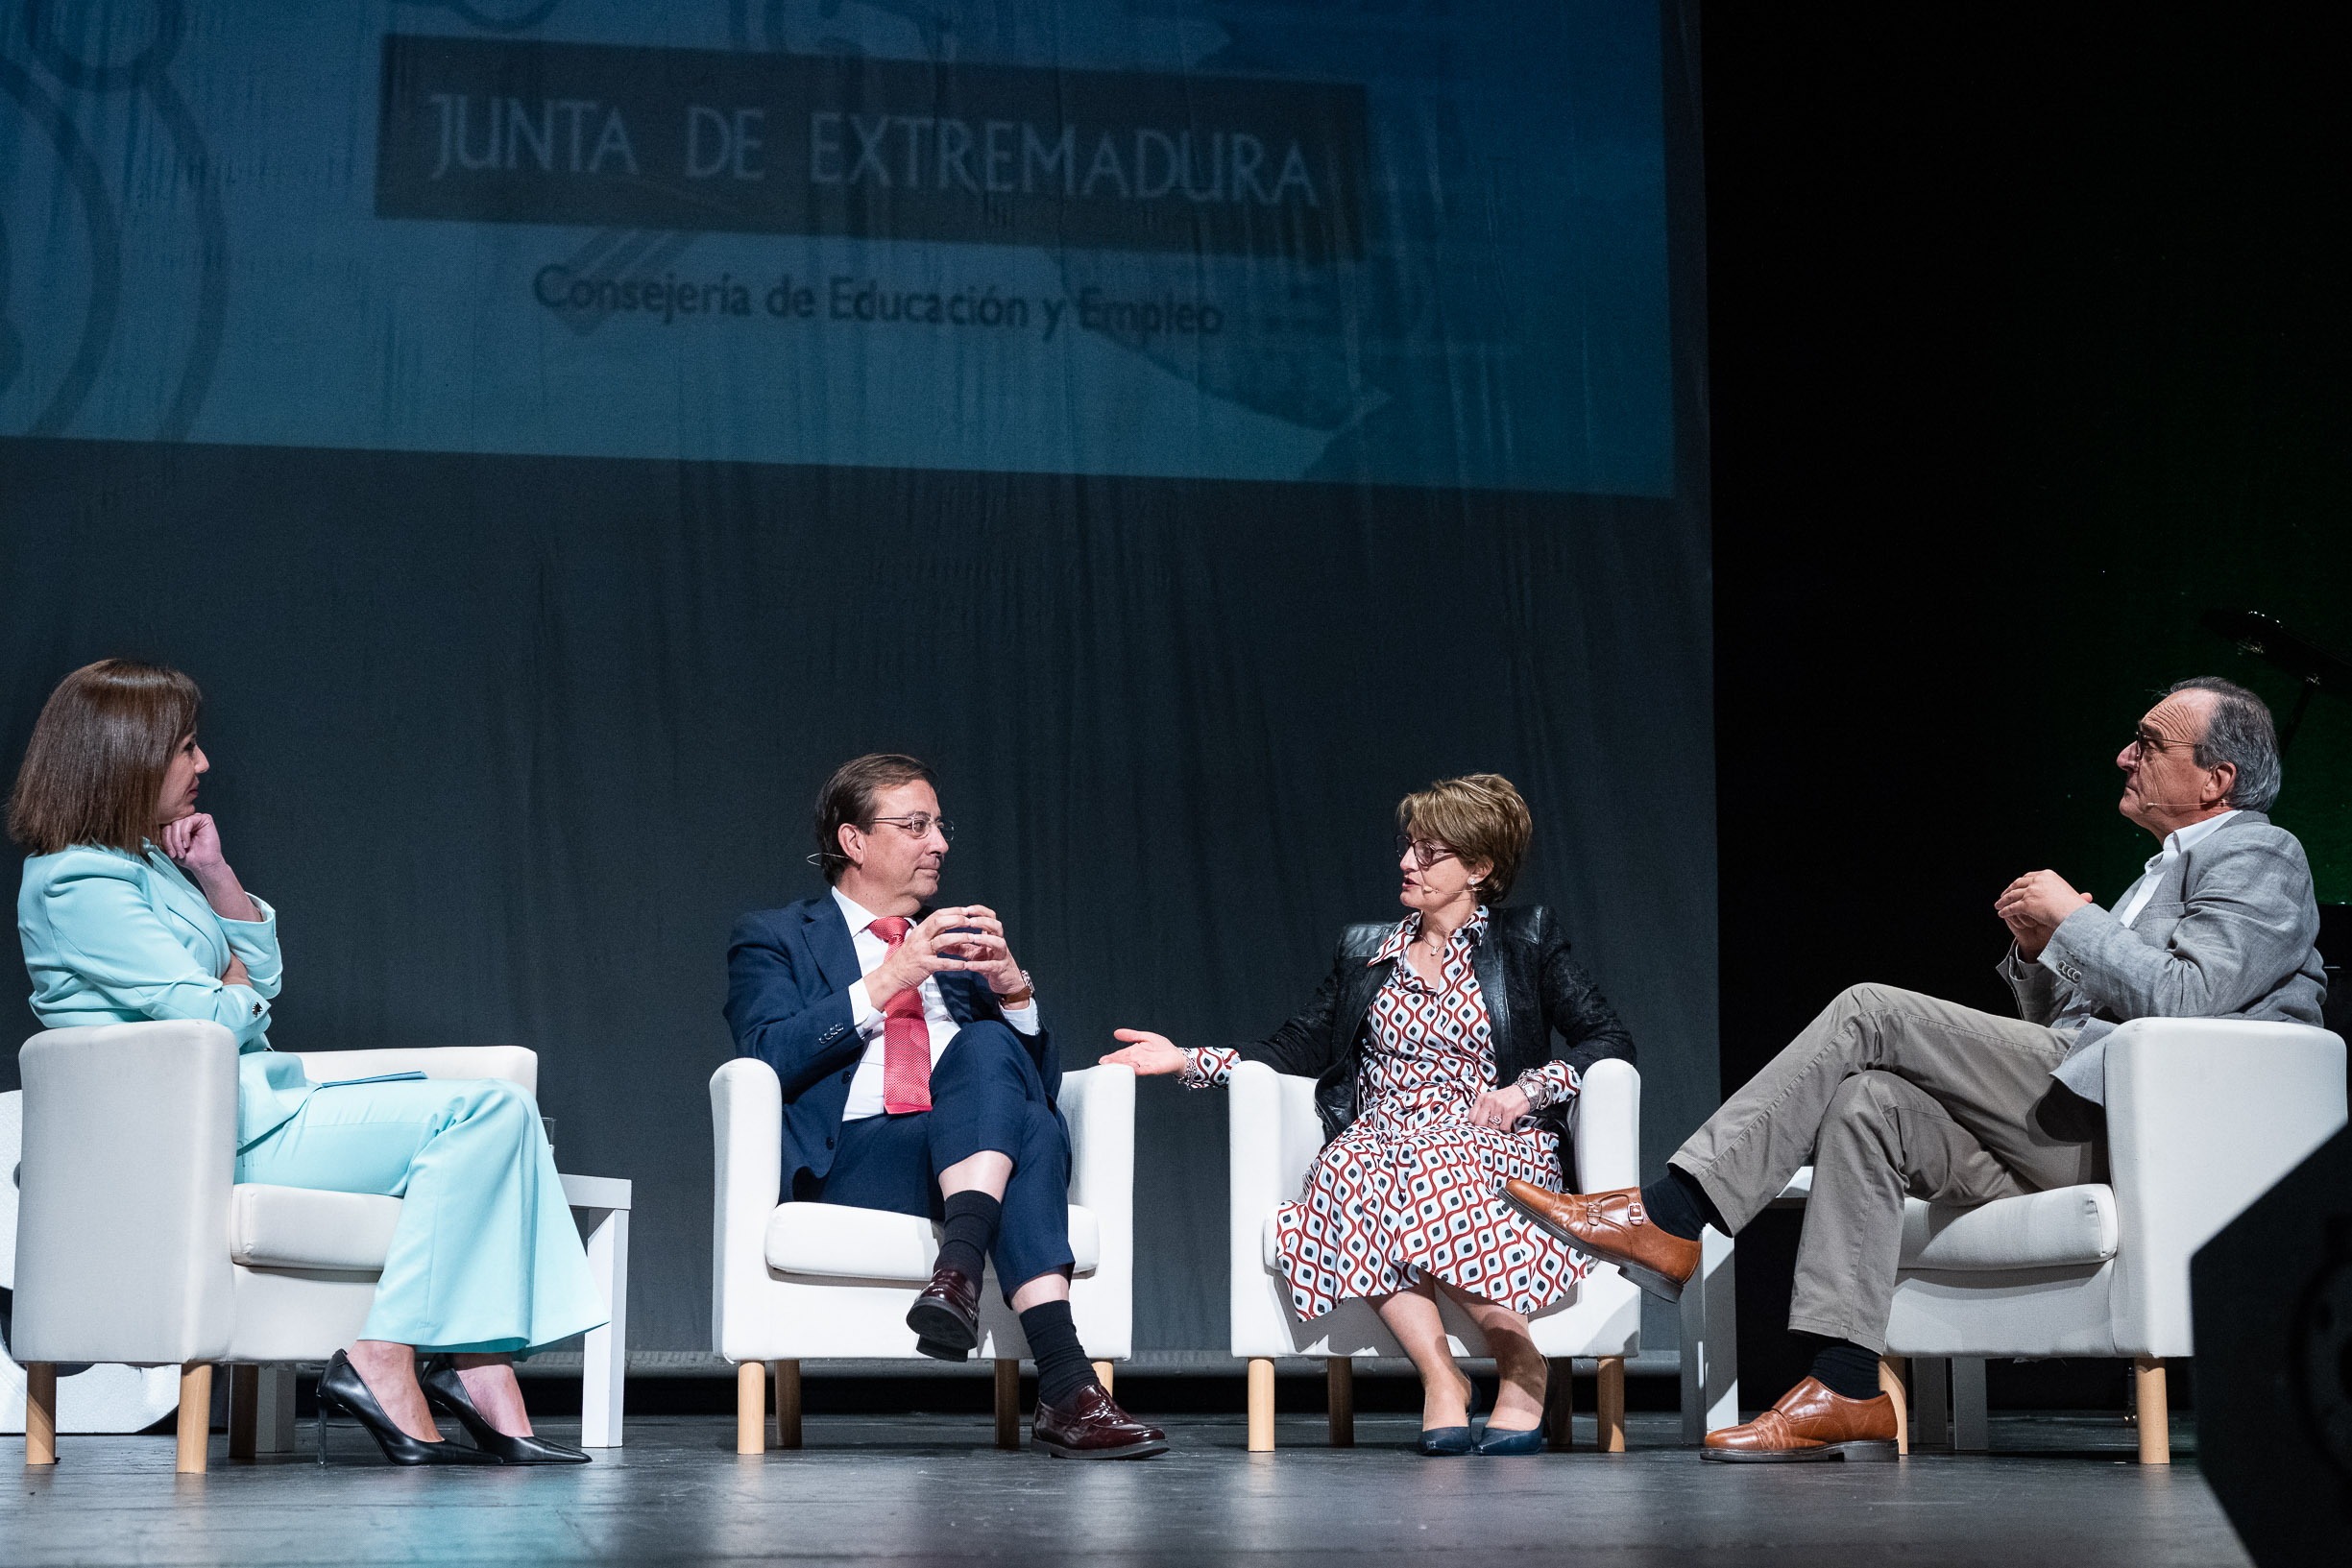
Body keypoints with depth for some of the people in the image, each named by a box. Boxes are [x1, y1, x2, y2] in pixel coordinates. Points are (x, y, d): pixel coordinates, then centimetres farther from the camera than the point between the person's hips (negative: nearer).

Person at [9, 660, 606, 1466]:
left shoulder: (145, 859, 18)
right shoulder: (79, 883, -13)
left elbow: (264, 974, 20)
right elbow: (211, 1020, -18)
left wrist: (215, 877, 6)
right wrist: (237, 988, 5)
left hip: (243, 1102, 10)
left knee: (489, 1113, 5)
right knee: (484, 1115, -15)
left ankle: (482, 1374, -10)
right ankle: (381, 1359, -17)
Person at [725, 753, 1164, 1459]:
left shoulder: (963, 945, 29)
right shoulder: (775, 939, 17)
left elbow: (1042, 1083, 20)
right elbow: (766, 1057, -4)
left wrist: (1013, 988, 0)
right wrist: (887, 980, -11)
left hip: (990, 1156, 4)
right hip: (850, 1164, -4)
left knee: (987, 1043, -33)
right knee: (1026, 1127, -34)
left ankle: (959, 1270, -47)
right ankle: (1065, 1384, -45)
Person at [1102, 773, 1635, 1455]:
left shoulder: (1527, 941, 12)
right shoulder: (1364, 949, 22)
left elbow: (1610, 1040, 7)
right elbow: (1301, 1046, 19)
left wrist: (1529, 1089, -10)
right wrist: (1188, 1060, 7)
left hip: (1489, 1142, -3)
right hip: (1378, 1136, 3)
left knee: (1426, 1170, -39)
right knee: (1344, 1171, -36)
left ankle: (1519, 1358, -27)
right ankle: (1440, 1377, -36)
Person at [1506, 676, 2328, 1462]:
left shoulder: (2259, 856, 1)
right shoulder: (2172, 869, 30)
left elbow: (2187, 999, -18)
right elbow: (2059, 1021, 27)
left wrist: (2074, 922, -10)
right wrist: (2036, 953, 8)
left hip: (2125, 1120, -9)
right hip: (2074, 1133, 9)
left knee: (1871, 1014, -16)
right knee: (1867, 1106, -12)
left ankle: (1668, 1218, -18)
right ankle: (1848, 1390, -18)